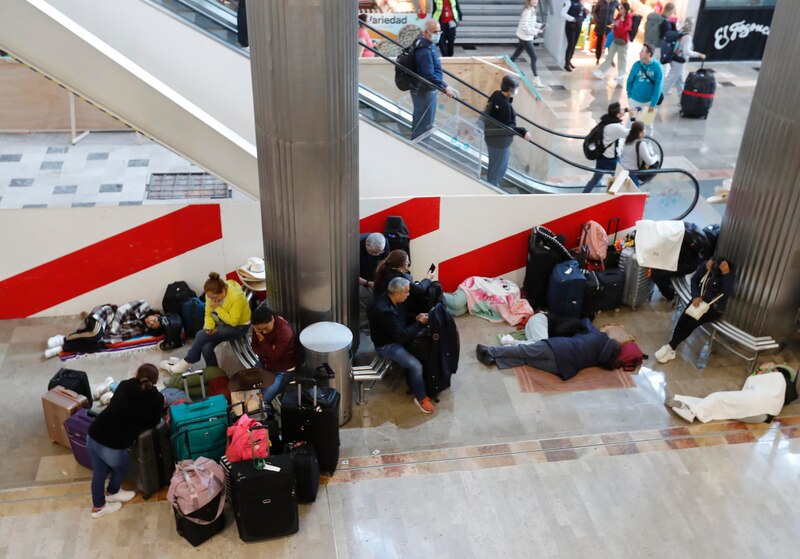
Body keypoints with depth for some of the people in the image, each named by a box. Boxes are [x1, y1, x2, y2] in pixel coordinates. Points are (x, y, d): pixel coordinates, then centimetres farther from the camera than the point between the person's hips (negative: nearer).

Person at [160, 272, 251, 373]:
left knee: (202, 335, -21)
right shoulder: (212, 294, -11)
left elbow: (233, 321, -26)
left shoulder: (236, 297, -29)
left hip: (238, 326, -6)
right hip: (221, 324, 6)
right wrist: (209, 327, -22)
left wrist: (217, 308, -28)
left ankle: (185, 364, -4)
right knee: (206, 347, -22)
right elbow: (208, 315, -3)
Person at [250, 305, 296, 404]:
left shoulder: (284, 331, -31)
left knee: (264, 398, -12)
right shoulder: (258, 327, -11)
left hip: (283, 369, -6)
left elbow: (274, 356, -29)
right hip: (264, 364, 6)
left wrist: (262, 340, -27)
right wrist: (267, 350, -22)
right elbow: (254, 347, -4)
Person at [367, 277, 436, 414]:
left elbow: (404, 317, 14)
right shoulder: (384, 310, -34)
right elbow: (402, 335, -31)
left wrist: (416, 318, -6)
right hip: (386, 345, -9)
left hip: (397, 338, 9)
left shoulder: (394, 300, -6)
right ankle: (421, 398, 1)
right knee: (416, 365, -20)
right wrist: (419, 323, -20)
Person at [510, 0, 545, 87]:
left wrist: (540, 25, 3)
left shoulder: (532, 10, 9)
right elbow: (525, 26, -26)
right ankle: (536, 79, -2)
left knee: (515, 55, 16)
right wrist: (536, 31, -21)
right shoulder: (527, 11, -22)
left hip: (525, 37, 10)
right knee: (533, 57, -6)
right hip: (525, 37, -10)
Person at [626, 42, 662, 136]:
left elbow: (658, 86, -14)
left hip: (648, 101, -1)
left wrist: (653, 104, -14)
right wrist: (629, 96, 2)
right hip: (634, 100, 1)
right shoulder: (637, 65, -11)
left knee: (648, 123, 15)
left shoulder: (657, 67, -16)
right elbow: (630, 81, -1)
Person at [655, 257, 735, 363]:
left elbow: (728, 293, -41)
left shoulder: (729, 275, -24)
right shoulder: (705, 265, -11)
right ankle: (671, 350, -16)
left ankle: (670, 347, -12)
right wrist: (696, 296, -12)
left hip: (714, 309, -4)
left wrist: (726, 273, -46)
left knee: (692, 323, -23)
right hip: (700, 300, 5)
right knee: (683, 319, -18)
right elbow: (694, 280, 3)